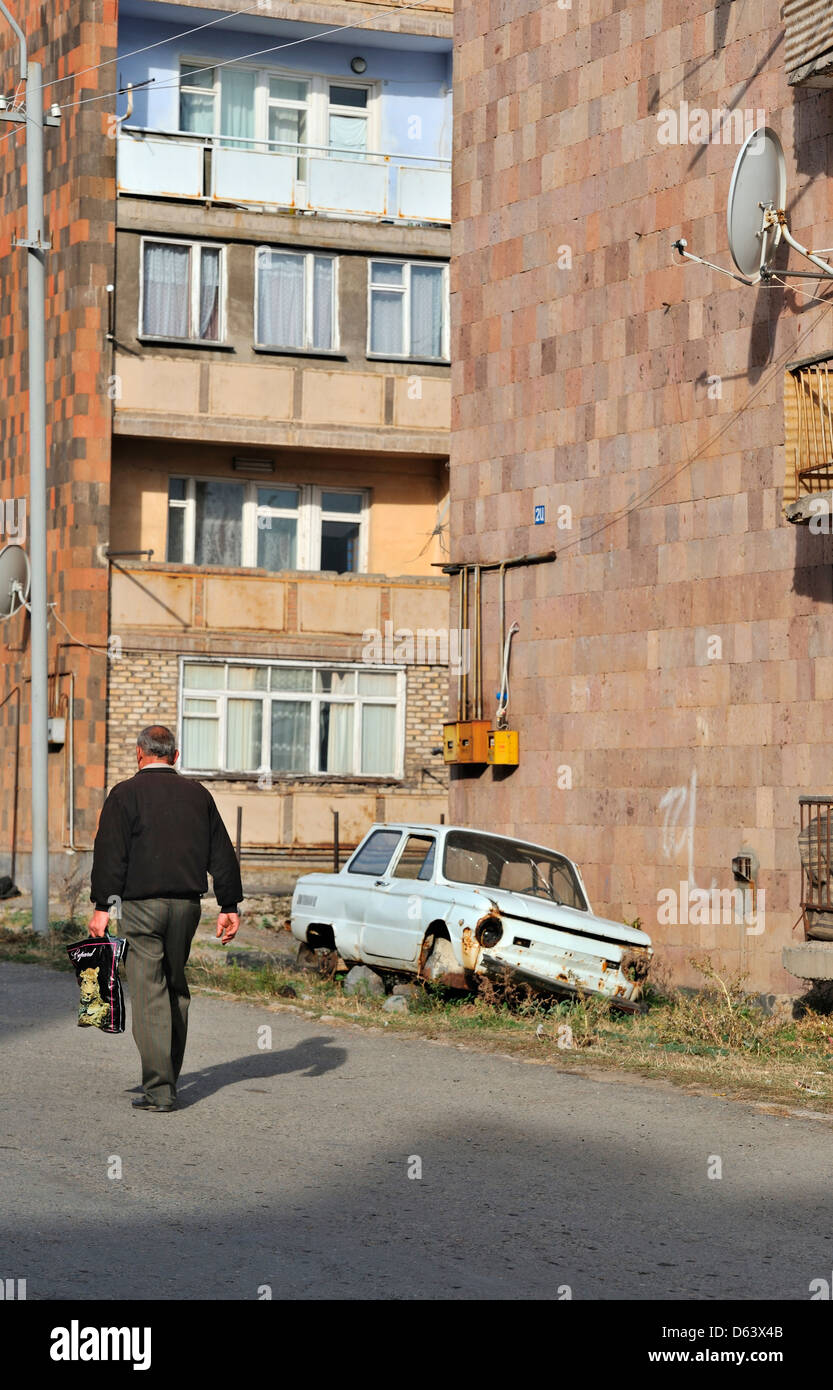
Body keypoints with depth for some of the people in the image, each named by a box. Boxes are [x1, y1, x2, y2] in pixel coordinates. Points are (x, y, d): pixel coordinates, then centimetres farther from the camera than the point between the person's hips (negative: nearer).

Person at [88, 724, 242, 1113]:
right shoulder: (198, 794, 10)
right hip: (187, 905, 5)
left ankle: (159, 1091, -10)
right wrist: (229, 906, 14)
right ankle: (168, 1077, 24)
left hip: (141, 905, -4)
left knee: (149, 994, -5)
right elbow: (222, 854, 11)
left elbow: (110, 854, -9)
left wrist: (101, 907, -7)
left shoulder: (125, 794, -3)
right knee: (176, 988, 17)